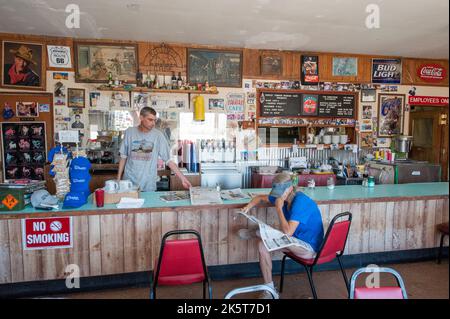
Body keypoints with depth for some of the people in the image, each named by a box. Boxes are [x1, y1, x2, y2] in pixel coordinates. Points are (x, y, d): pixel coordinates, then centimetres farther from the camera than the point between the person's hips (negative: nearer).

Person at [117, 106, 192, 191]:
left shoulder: (158, 135, -7)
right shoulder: (129, 132, -1)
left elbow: (168, 160, -7)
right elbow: (123, 156, 7)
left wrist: (182, 178, -13)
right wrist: (118, 178, 6)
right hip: (129, 181, 1)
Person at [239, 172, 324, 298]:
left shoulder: (300, 202, -28)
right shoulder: (282, 197, -3)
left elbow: (287, 232, -34)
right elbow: (261, 198, 13)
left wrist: (279, 208, -27)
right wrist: (249, 206, -7)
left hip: (309, 248, -8)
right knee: (262, 245, -6)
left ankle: (252, 233, 12)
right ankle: (269, 290, 4)